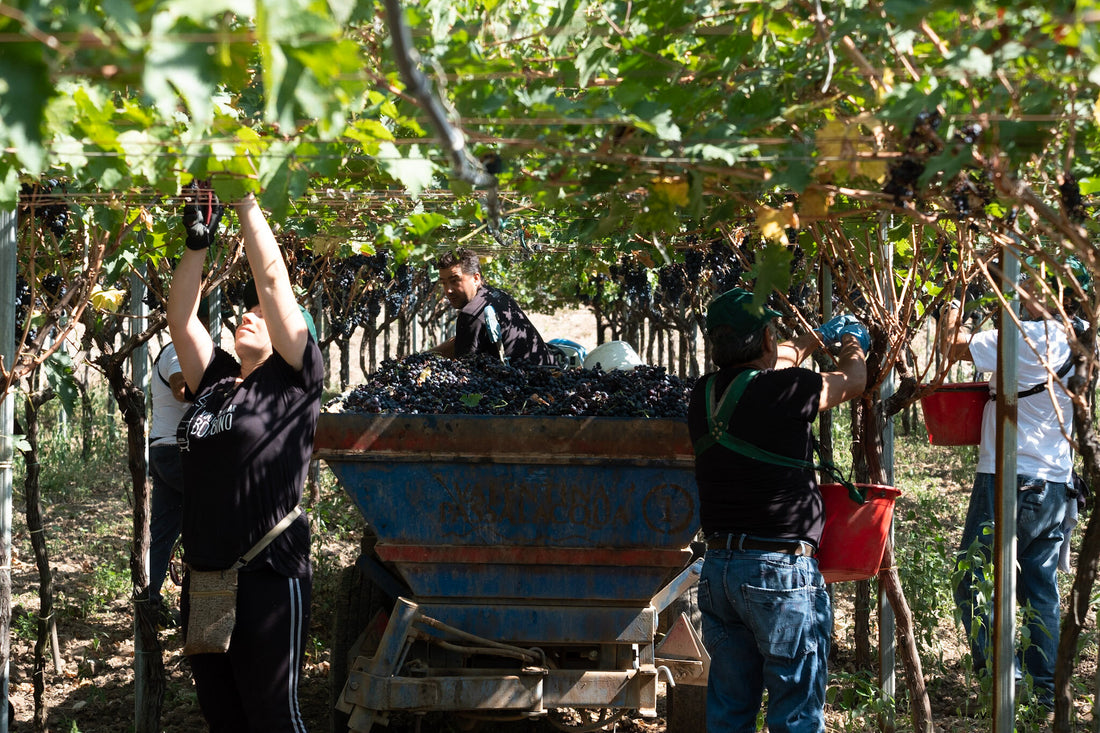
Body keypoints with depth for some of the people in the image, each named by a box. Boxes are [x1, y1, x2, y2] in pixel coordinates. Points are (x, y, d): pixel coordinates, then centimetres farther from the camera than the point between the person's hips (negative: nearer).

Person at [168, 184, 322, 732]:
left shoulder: (292, 380, -2)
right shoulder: (214, 381, 14)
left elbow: (272, 279, -6)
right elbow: (181, 318, 11)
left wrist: (245, 197, -4)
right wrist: (198, 240, 4)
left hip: (268, 579, -6)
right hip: (202, 579, 6)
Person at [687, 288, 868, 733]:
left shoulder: (705, 395, 5)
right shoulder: (785, 389, -14)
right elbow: (852, 381, 7)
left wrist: (817, 338, 43)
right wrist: (851, 344, 30)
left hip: (718, 565, 7)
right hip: (780, 569, -6)